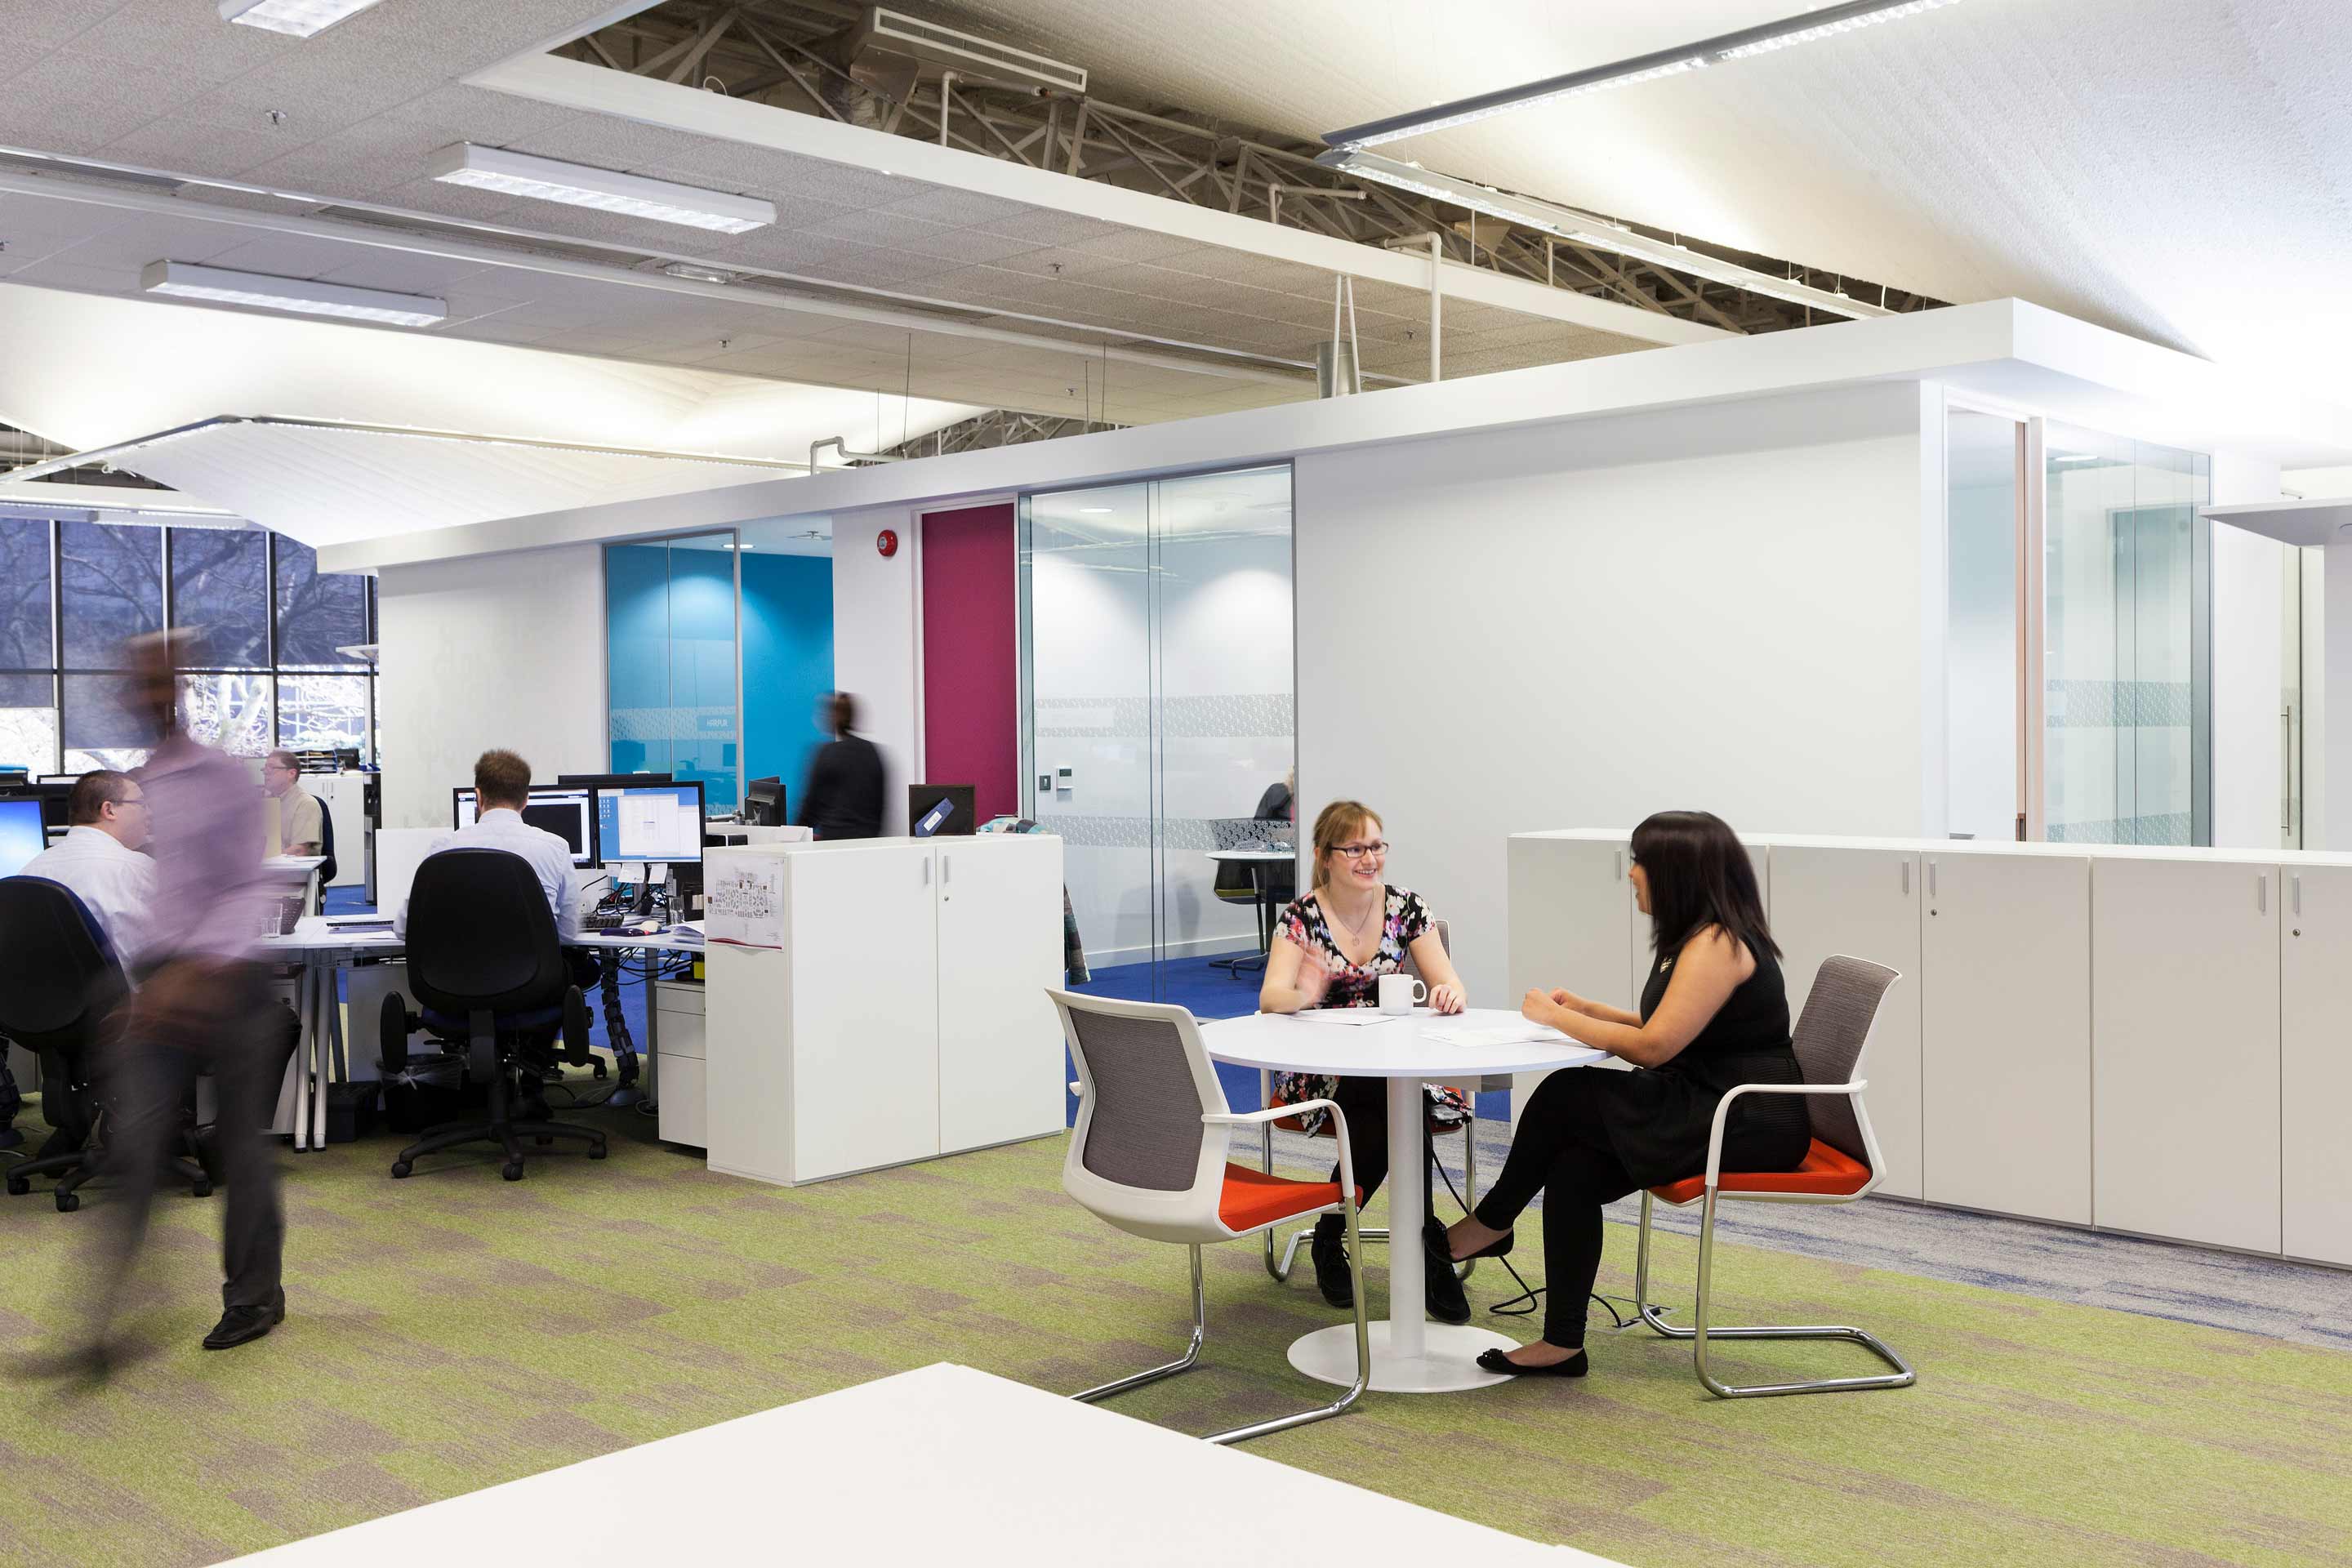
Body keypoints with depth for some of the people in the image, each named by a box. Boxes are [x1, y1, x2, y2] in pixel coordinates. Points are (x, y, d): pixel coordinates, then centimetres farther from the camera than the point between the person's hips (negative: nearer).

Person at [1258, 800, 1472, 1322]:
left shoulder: (1407, 907, 3)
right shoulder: (1303, 914, -4)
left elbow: (1449, 986, -3)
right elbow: (1270, 997, -15)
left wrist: (1451, 992, -28)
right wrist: (1302, 996, -39)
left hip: (1397, 1062, 2)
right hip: (1324, 1072, -2)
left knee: (1380, 1131, -32)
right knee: (1399, 1102, -32)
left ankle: (1329, 1240, -11)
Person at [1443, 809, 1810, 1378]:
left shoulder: (1718, 944, -18)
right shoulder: (1700, 937, 13)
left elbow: (1654, 1046, -23)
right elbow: (1669, 1033, 17)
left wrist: (1557, 1018, -13)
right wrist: (1585, 1009, 9)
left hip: (1751, 1124, -9)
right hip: (1710, 1108, 9)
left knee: (1566, 1096, -15)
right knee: (1574, 1169, -8)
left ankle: (1492, 1221, 6)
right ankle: (1562, 1343, -5)